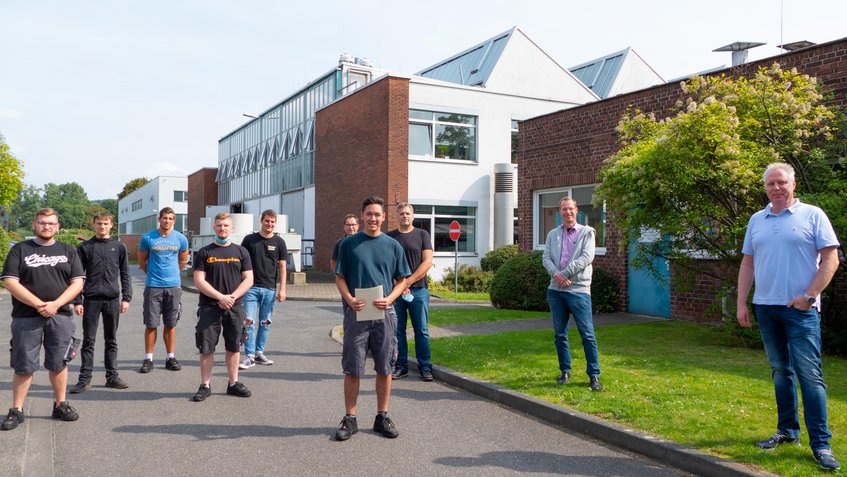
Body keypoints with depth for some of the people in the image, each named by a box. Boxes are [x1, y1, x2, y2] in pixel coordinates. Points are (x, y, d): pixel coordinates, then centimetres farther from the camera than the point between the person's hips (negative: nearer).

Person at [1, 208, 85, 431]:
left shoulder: (68, 251, 11)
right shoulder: (20, 250, 5)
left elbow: (77, 283, 3)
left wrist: (55, 304, -12)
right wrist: (38, 305, -14)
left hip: (60, 316, 2)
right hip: (26, 318, -1)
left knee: (58, 363, 8)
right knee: (23, 366, 3)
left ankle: (60, 405, 21)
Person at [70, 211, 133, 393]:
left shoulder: (119, 247, 7)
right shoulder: (85, 247, 4)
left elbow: (125, 275, 7)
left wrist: (126, 298, 0)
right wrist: (77, 301, -4)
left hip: (112, 299, 1)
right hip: (91, 299, -1)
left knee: (111, 341, 8)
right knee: (88, 341, 3)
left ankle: (112, 376, 15)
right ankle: (85, 379, 8)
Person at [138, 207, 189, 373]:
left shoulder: (181, 239, 3)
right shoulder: (147, 238, -1)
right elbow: (142, 261, 11)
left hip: (173, 286, 1)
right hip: (153, 286, -1)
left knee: (170, 324, 7)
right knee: (151, 324, 1)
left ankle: (170, 357, 15)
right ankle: (148, 359, 9)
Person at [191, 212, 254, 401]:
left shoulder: (241, 251, 8)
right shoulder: (204, 252, 3)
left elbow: (248, 279, 3)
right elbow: (199, 281, -4)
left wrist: (232, 297, -11)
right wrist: (220, 297, -14)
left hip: (235, 308, 2)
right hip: (209, 307, -1)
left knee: (233, 347, 8)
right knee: (206, 347, 0)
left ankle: (233, 383, 19)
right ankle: (205, 385, 11)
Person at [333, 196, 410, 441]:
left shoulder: (393, 246, 7)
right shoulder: (349, 244, 4)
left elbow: (402, 280, 9)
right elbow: (340, 278, 5)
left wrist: (389, 299, -10)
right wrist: (350, 299, -13)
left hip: (384, 314, 1)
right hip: (356, 313, -1)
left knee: (384, 368, 7)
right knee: (352, 369, 3)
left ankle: (382, 417, 21)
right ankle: (350, 419, 16)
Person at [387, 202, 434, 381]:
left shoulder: (422, 235, 5)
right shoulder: (389, 237, 9)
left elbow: (427, 262, -3)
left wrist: (409, 281, -9)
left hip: (418, 289, -1)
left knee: (422, 331, 2)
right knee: (398, 331, 5)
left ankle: (425, 367, 9)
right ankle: (401, 366, 14)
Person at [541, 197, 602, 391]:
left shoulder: (587, 232, 2)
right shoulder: (552, 234, 13)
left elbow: (587, 257, -10)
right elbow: (546, 258, 3)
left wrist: (564, 274, -14)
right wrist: (556, 274, -17)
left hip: (578, 290, -4)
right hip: (555, 290, 4)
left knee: (587, 334, -3)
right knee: (560, 334, 10)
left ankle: (594, 375, 5)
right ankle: (565, 372, 22)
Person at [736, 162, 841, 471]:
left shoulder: (812, 215, -1)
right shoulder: (756, 220, 12)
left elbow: (831, 259, -5)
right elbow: (747, 264, 14)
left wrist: (810, 296, -13)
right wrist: (742, 303, 8)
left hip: (800, 308, -5)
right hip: (765, 307, 5)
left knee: (809, 373, -6)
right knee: (780, 371, 12)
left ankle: (821, 444, 0)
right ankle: (788, 431, 23)